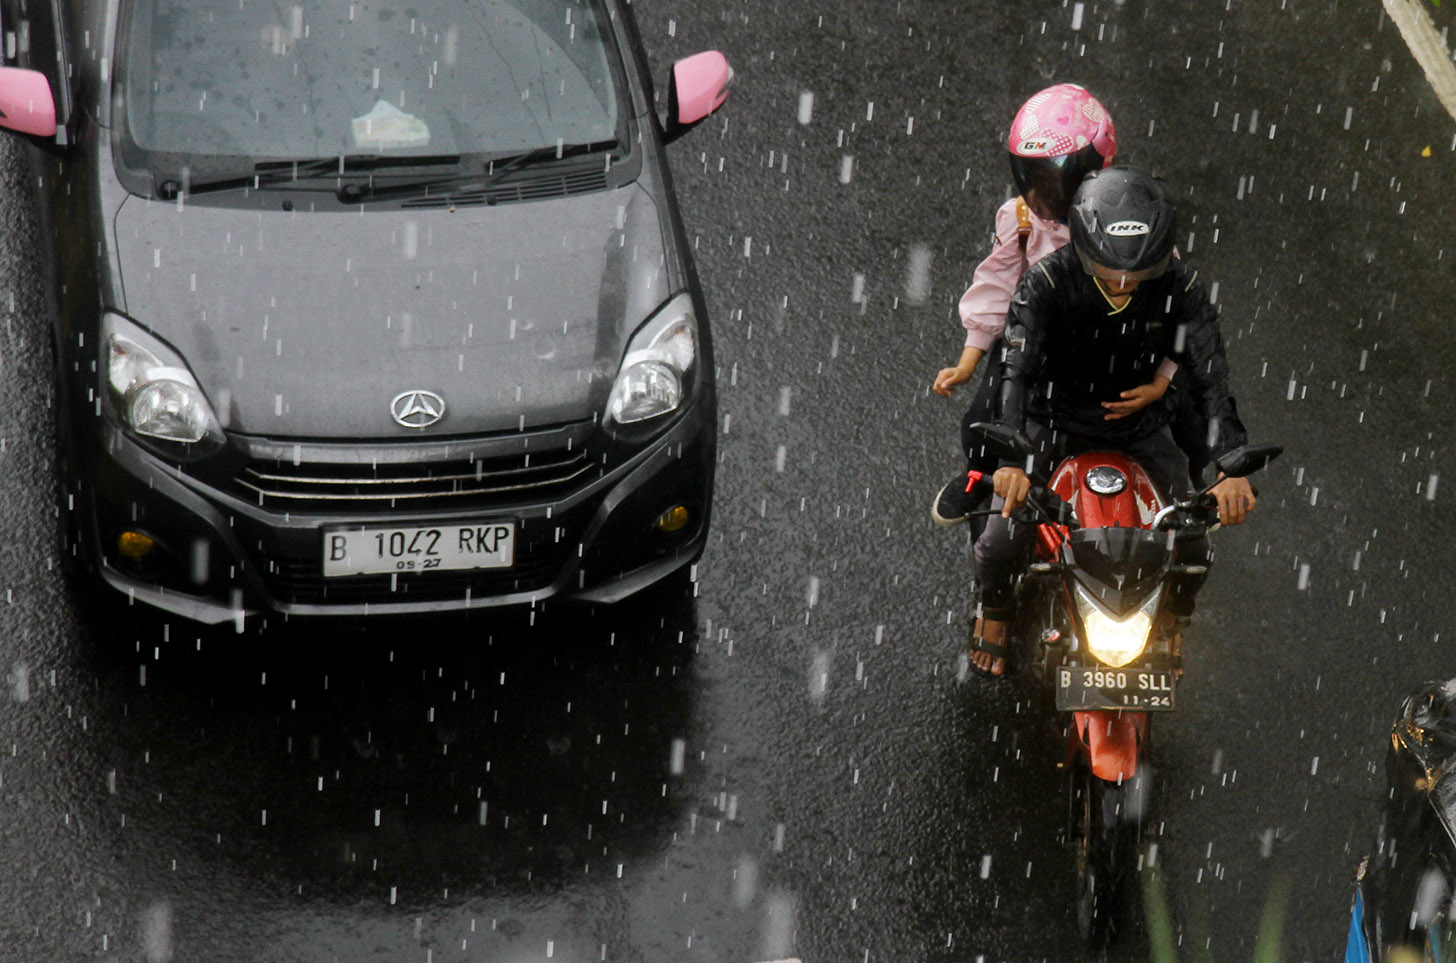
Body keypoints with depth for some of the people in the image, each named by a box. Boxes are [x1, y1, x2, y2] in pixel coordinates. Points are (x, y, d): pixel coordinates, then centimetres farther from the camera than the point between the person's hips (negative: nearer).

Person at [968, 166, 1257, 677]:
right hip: (1056, 420, -2)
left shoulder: (1179, 286, -18)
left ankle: (1168, 630, 25)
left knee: (1192, 546, -10)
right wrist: (1010, 459, -49)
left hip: (1139, 424, 2)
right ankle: (994, 610, 19)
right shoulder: (1047, 282, -25)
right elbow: (1018, 371, -32)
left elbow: (1211, 377, -21)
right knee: (1003, 540, -18)